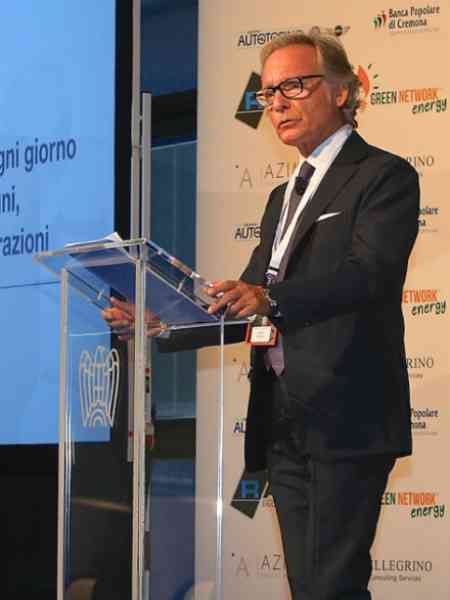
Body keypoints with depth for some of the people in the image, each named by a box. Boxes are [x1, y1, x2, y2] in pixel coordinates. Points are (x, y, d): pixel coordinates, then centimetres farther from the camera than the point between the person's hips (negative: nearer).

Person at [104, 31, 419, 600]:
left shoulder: (384, 176, -3)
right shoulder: (283, 197, 24)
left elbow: (370, 270, -19)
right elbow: (246, 300, 23)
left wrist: (271, 299, -33)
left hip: (345, 417, -8)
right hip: (283, 422, 8)